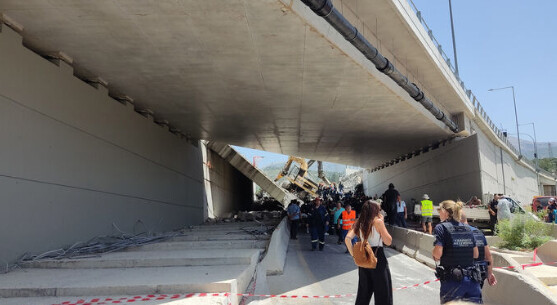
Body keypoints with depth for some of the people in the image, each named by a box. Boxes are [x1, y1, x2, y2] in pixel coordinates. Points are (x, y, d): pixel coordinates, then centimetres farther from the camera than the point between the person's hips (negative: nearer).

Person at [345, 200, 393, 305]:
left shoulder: (359, 222, 3)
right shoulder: (378, 221, -11)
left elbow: (347, 239, -6)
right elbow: (388, 241, -8)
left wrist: (353, 254, 1)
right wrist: (382, 223, -3)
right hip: (378, 258, -5)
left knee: (364, 291, 19)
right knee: (383, 293, 7)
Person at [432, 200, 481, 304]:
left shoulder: (441, 227, -4)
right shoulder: (468, 228, 12)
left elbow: (438, 253, -15)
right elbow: (476, 254, 13)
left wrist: (433, 253, 7)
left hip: (452, 281, -5)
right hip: (472, 280, 5)